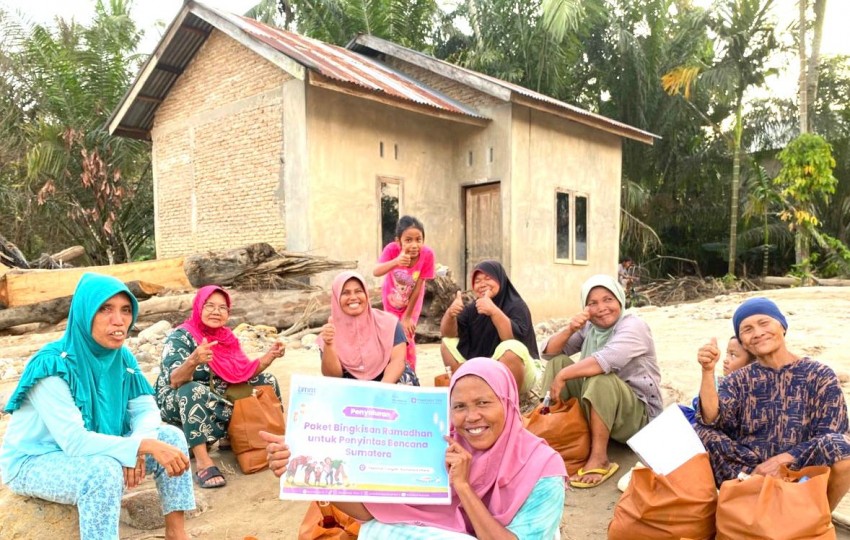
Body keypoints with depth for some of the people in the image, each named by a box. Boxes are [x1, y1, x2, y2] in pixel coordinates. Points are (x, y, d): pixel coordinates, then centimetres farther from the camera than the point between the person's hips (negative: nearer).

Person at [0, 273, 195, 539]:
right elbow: (74, 441, -33)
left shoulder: (121, 356, -8)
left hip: (92, 452, 7)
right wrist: (145, 445, -39)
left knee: (170, 437, -10)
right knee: (105, 469, -35)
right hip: (35, 462, -6)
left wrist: (136, 448, -28)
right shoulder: (53, 365, -28)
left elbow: (146, 409, -8)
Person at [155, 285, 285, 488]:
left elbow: (244, 372, 0)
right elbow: (174, 381, -30)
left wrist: (270, 355, -15)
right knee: (195, 391, -40)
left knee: (267, 381, 4)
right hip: (177, 404, -7)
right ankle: (203, 461, -37)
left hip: (215, 398, 7)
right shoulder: (180, 337, -17)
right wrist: (193, 360, -50)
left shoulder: (227, 337, 0)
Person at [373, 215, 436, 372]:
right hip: (391, 299, 1)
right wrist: (396, 262, -67)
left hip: (412, 301, -1)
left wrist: (408, 316, -17)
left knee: (407, 338, -5)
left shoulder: (427, 254, -33)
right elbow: (376, 272, -49)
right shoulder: (392, 249, -33)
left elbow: (418, 288, -25)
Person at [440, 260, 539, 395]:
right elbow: (446, 333, -4)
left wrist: (494, 311, -43)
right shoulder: (473, 308, 3)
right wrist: (450, 314, -25)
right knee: (447, 343, 0)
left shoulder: (516, 306, -14)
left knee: (509, 349, -35)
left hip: (518, 372, -6)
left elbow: (514, 341, -31)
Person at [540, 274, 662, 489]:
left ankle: (599, 458, -28)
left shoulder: (633, 326, -15)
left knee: (599, 378, -36)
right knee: (558, 363, -8)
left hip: (638, 414, -6)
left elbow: (607, 360, -34)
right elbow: (550, 352, 1)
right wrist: (570, 330, -16)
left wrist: (563, 376, -29)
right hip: (594, 406, 7)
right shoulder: (588, 327, 4)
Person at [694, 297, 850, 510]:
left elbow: (832, 437, -6)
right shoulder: (739, 380, 8)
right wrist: (708, 371, -23)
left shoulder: (820, 376, 3)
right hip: (748, 474, 1)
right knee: (700, 434, -21)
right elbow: (711, 420, -9)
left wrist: (784, 460, -19)